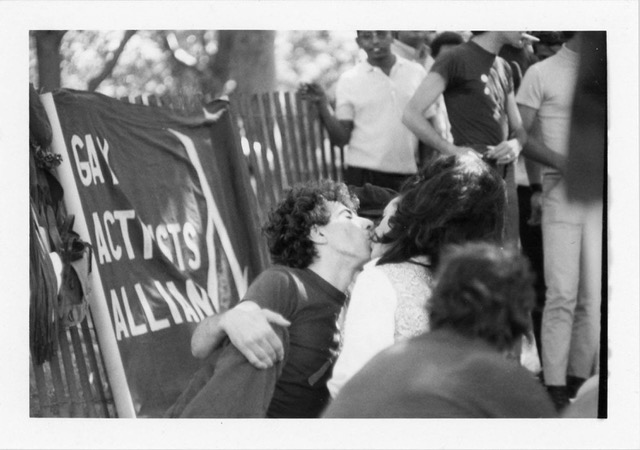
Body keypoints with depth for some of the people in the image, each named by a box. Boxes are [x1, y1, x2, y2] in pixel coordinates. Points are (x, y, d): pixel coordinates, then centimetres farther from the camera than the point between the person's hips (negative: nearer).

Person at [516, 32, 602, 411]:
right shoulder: (543, 73, 0)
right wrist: (560, 161, -15)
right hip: (562, 191, -4)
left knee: (594, 293, 4)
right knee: (563, 292, -6)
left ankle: (580, 376, 12)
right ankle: (555, 384, -1)